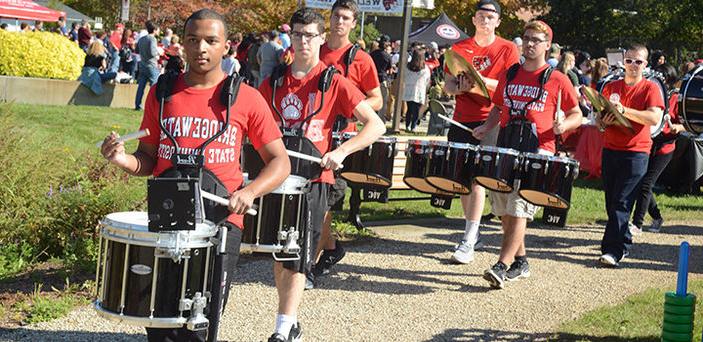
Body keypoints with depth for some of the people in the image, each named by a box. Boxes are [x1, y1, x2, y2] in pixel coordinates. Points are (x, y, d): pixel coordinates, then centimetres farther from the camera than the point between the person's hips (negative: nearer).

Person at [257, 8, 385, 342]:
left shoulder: (334, 82, -5)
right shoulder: (274, 81, 7)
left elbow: (376, 125, -9)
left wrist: (341, 151, -21)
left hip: (313, 178, -5)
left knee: (296, 259, -6)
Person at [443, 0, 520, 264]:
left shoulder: (507, 49, 0)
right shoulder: (460, 48, 9)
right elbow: (447, 86, 5)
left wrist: (483, 81, -21)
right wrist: (460, 87, -17)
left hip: (489, 121, -4)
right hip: (462, 120, 5)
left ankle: (468, 241, -12)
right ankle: (473, 232, 23)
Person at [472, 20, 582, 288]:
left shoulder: (557, 80, 0)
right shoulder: (509, 75, 13)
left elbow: (576, 115, 5)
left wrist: (563, 125, -16)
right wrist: (486, 127, 5)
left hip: (538, 150, -5)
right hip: (506, 146, 5)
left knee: (519, 208, -14)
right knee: (503, 209, 8)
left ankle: (502, 266, -16)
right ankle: (520, 261, 23)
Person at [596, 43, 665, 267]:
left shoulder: (650, 88, -1)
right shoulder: (611, 87, 12)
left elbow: (654, 118, -17)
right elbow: (599, 117, 18)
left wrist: (623, 110, -23)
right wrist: (603, 122, -6)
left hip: (636, 152, -5)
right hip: (610, 150, 5)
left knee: (621, 203, -12)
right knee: (611, 202, 8)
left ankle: (613, 250, -14)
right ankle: (624, 244, 22)